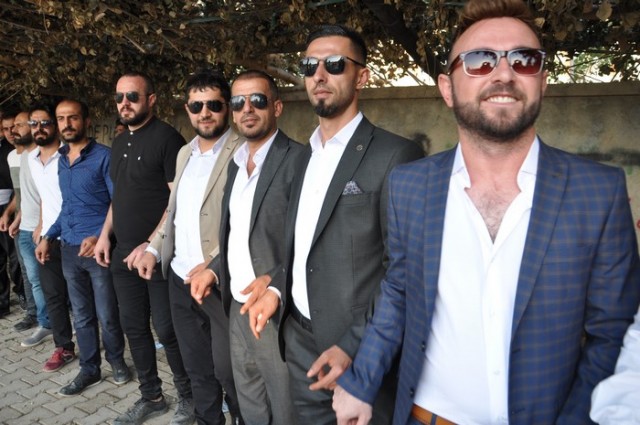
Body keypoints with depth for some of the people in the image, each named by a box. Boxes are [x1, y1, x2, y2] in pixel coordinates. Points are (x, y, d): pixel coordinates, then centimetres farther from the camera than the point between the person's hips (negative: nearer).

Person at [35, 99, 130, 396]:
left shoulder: (103, 156, -9)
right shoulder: (61, 160, 13)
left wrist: (100, 237, -24)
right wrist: (48, 237, 15)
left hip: (98, 248, -6)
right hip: (69, 250, 6)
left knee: (106, 315, 4)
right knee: (82, 316, 14)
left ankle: (116, 360, 27)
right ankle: (89, 369, 27)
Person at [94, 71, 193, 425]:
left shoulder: (166, 137, -10)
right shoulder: (119, 143, 14)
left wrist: (152, 245, -18)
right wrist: (105, 235, 13)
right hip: (123, 255, 8)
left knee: (167, 329, 0)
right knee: (134, 328, 14)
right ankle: (151, 397, 30)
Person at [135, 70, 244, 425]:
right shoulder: (185, 153, 13)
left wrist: (214, 264, -22)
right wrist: (154, 249, 9)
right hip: (180, 279, 7)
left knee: (227, 369, 6)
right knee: (197, 369, 19)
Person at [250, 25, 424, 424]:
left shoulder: (395, 154, -14)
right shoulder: (306, 155, 10)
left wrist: (353, 347, -18)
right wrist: (278, 288, 3)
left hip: (358, 348, -6)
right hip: (298, 335, 7)